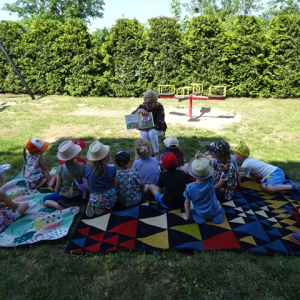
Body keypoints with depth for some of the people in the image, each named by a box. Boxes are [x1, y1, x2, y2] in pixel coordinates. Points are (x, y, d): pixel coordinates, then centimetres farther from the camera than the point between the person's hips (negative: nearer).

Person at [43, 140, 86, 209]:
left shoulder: (60, 168, -17)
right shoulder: (82, 166, -16)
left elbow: (58, 186, -9)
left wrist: (56, 193, 13)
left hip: (64, 196, -2)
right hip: (78, 195, 2)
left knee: (45, 199, 17)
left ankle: (62, 206, -10)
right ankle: (76, 202, 2)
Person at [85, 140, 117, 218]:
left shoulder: (87, 171, -12)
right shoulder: (112, 169, -15)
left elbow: (88, 187, 2)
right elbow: (115, 186, -4)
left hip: (94, 200, 2)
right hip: (109, 200, -2)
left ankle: (92, 206, 4)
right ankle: (103, 207, 4)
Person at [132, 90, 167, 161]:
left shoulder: (159, 107, -18)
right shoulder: (142, 106, -11)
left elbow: (158, 124, -22)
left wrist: (145, 127, -32)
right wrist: (139, 110, -39)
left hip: (157, 129, -2)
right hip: (144, 129, 2)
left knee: (152, 132, -36)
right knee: (144, 135, -33)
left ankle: (156, 154, -28)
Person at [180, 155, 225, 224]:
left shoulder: (190, 187, -28)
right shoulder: (210, 181, -25)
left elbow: (187, 203, -15)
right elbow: (211, 165, -12)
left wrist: (187, 216, 1)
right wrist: (203, 156, -27)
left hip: (201, 213, -1)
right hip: (214, 211, 1)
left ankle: (197, 216, 5)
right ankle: (218, 214, 8)